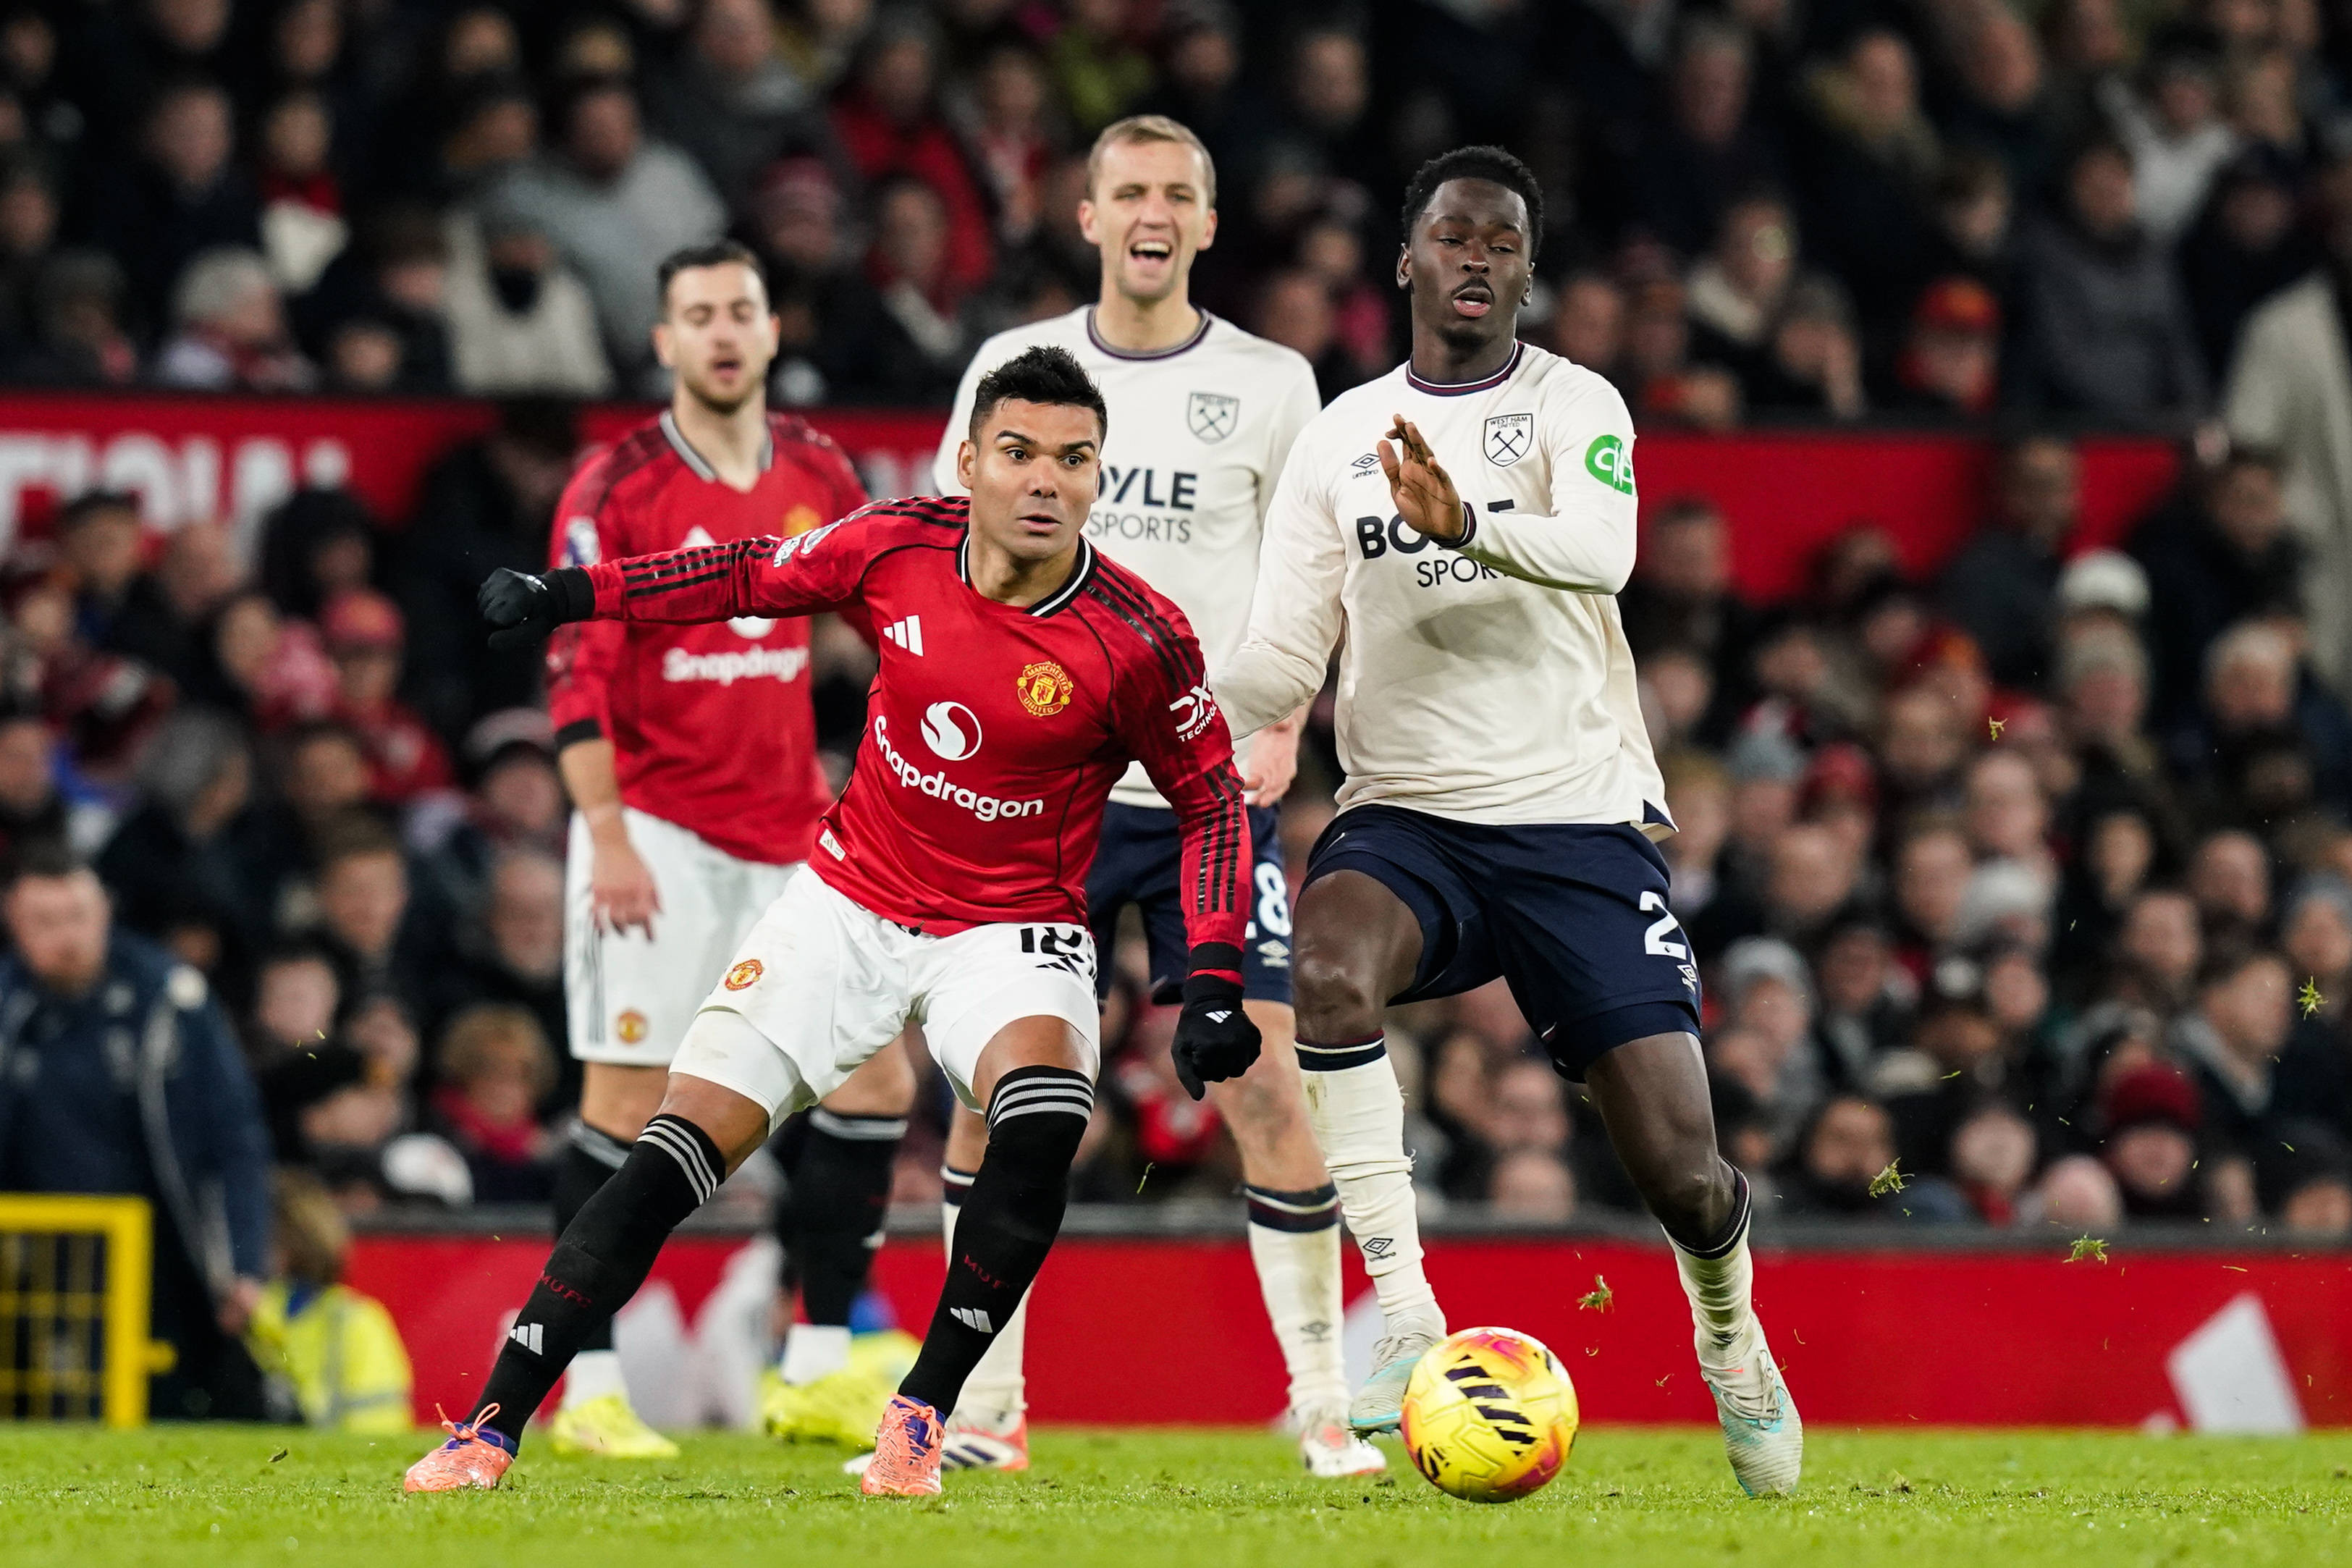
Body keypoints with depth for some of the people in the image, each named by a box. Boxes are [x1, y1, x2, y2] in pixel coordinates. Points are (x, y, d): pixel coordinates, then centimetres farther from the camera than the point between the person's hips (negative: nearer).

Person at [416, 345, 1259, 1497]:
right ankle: (489, 1429, -4)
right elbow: (751, 576, 8)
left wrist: (1212, 985, -12)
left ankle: (920, 1416, -16)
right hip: (851, 901, 2)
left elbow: (1212, 799, -4)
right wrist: (569, 595, 4)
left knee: (1044, 1125, -33)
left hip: (1009, 929, -2)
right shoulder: (899, 545, -11)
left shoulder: (1137, 641, -18)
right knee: (679, 1149, -9)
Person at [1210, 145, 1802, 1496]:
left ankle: (1730, 1335, 29)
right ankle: (1403, 1309, -29)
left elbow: (1603, 550, -22)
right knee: (1326, 962, -35)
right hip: (1407, 817, 2)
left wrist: (1468, 524, -42)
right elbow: (1282, 661, 7)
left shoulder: (1576, 406, 0)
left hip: (1580, 816, -2)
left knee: (1680, 1168, -7)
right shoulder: (1341, 439, 11)